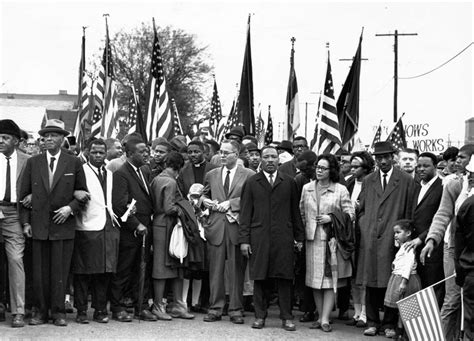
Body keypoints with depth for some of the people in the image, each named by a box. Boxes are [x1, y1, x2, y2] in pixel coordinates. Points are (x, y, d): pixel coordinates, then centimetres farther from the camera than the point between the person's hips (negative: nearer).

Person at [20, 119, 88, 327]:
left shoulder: (74, 163, 5)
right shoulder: (33, 163, 8)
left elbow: (83, 192, 9)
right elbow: (24, 193, 9)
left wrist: (71, 207, -8)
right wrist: (26, 222, 2)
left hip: (63, 224, -1)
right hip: (38, 224, 1)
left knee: (60, 271, 0)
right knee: (40, 272, 3)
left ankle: (58, 312, 7)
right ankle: (41, 311, 11)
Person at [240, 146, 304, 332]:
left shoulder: (289, 182, 12)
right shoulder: (251, 183, 10)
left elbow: (295, 211, 12)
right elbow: (245, 213, 6)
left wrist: (299, 237, 7)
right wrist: (244, 239, -1)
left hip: (284, 238, 0)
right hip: (259, 238, 0)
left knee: (284, 278, 0)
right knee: (260, 278, 2)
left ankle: (286, 318, 5)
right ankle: (260, 316, 10)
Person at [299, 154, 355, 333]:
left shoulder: (340, 190, -1)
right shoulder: (307, 188, 9)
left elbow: (351, 213, -1)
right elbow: (301, 213, 15)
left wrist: (331, 218, -12)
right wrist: (302, 233, 7)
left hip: (332, 239, -3)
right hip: (312, 239, 3)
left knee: (330, 279, -4)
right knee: (315, 280, 5)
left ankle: (325, 319, -3)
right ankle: (320, 317, 12)